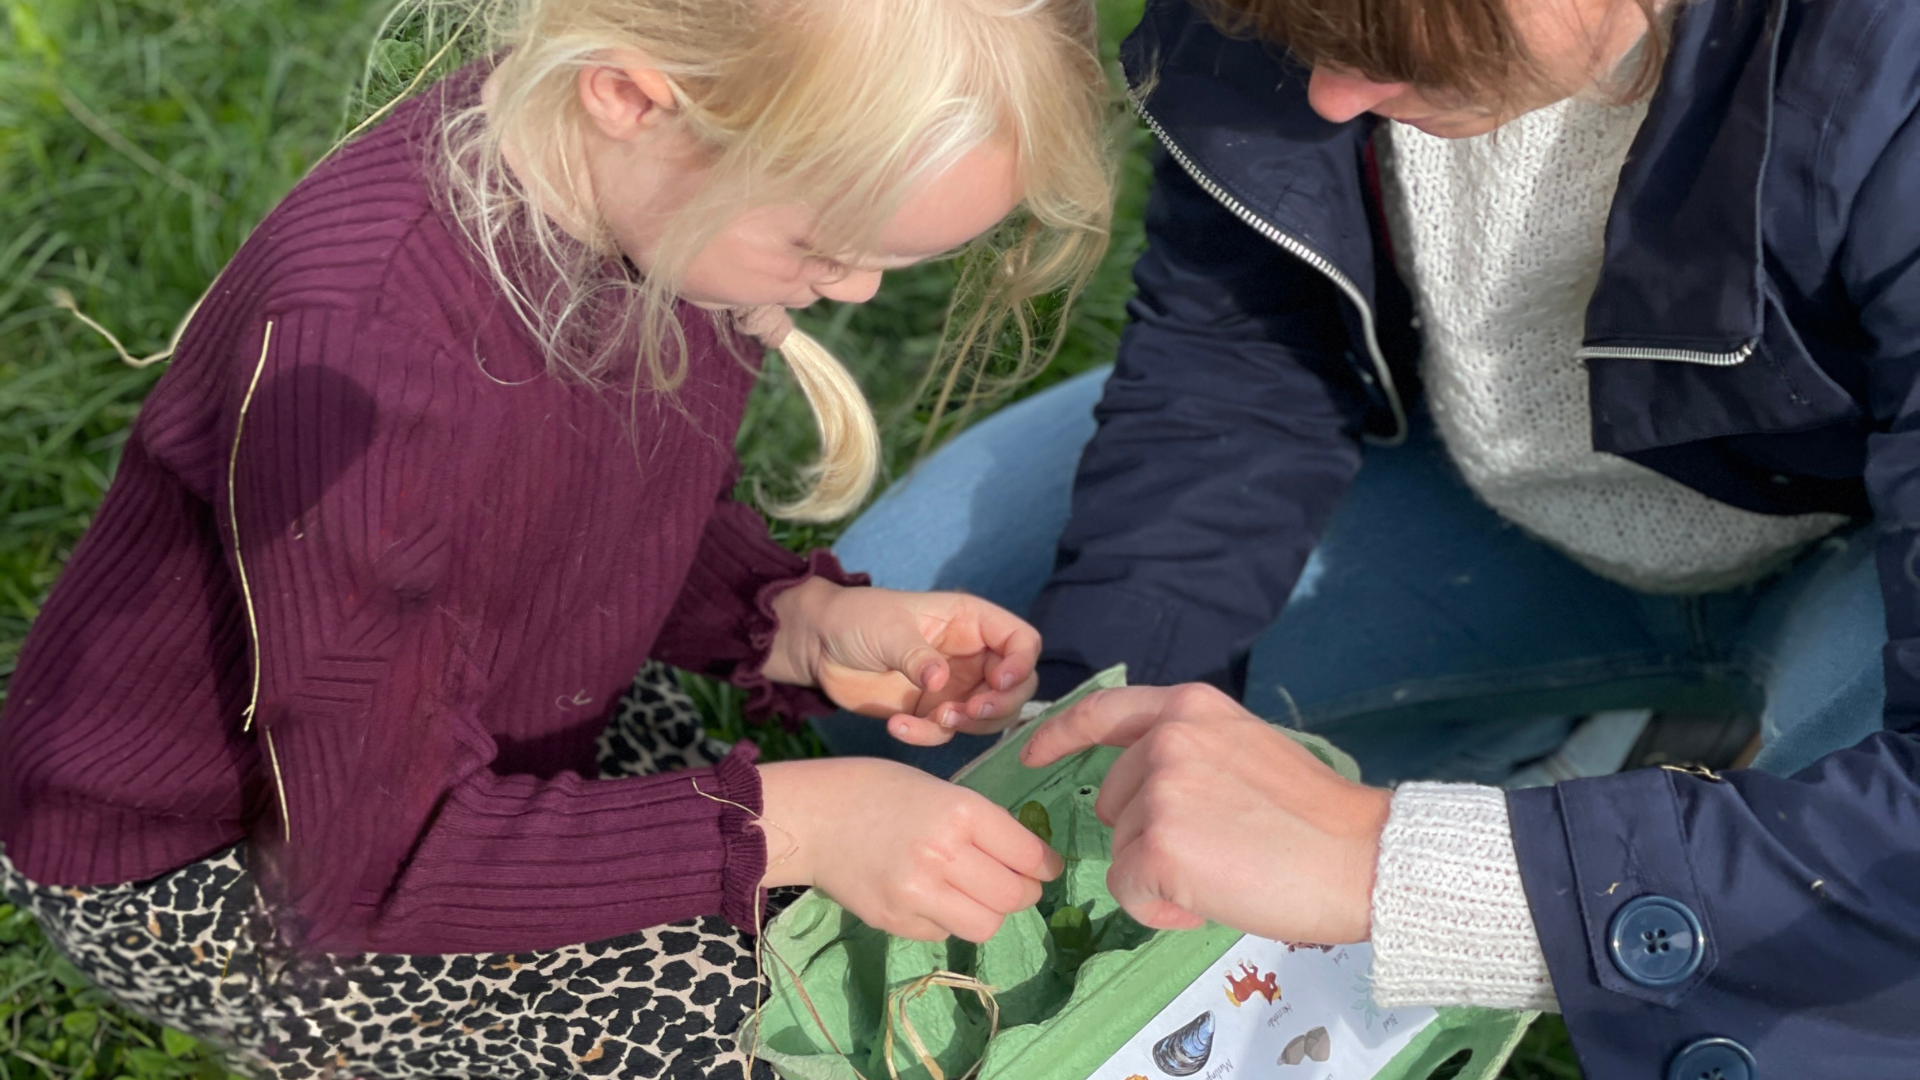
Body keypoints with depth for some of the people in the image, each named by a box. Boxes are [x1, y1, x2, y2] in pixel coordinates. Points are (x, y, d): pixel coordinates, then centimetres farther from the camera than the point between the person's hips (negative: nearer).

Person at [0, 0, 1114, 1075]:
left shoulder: (667, 183, -18)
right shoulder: (358, 343, -39)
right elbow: (369, 868, -28)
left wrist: (805, 622, -19)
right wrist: (781, 826, -32)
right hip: (190, 868, -6)